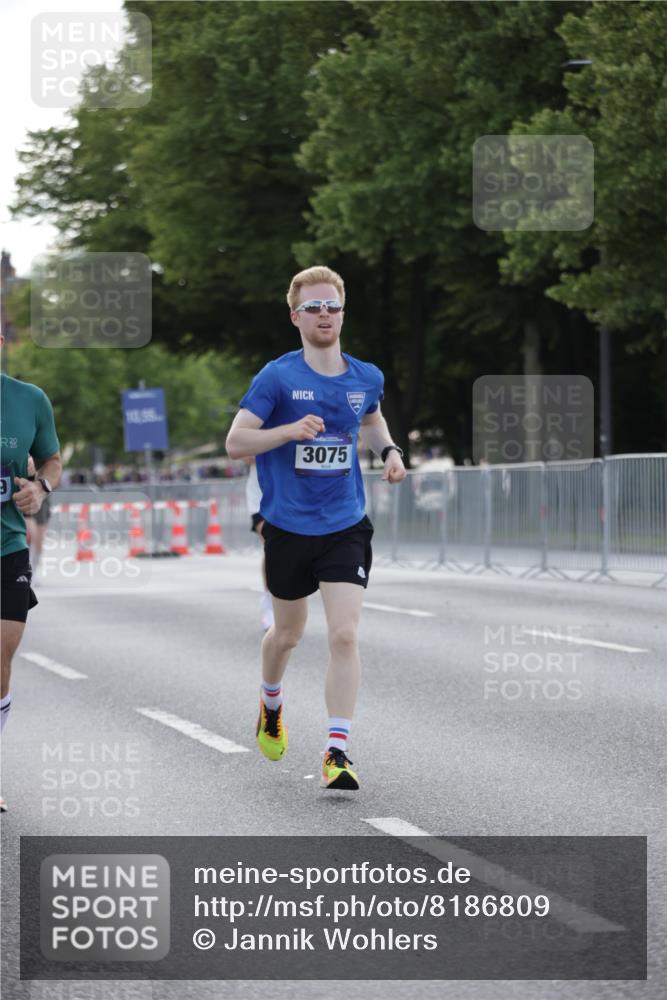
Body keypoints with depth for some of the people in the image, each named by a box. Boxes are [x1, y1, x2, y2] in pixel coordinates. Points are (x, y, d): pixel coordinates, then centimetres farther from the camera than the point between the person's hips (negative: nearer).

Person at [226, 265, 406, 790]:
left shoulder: (367, 378, 3)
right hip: (288, 527, -1)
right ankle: (271, 704, 49)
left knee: (344, 634, -14)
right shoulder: (277, 377, -9)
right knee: (288, 633, 17)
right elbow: (235, 442, -12)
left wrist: (389, 449, 6)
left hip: (346, 527, 1)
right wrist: (290, 430, -26)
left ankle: (338, 750, -11)